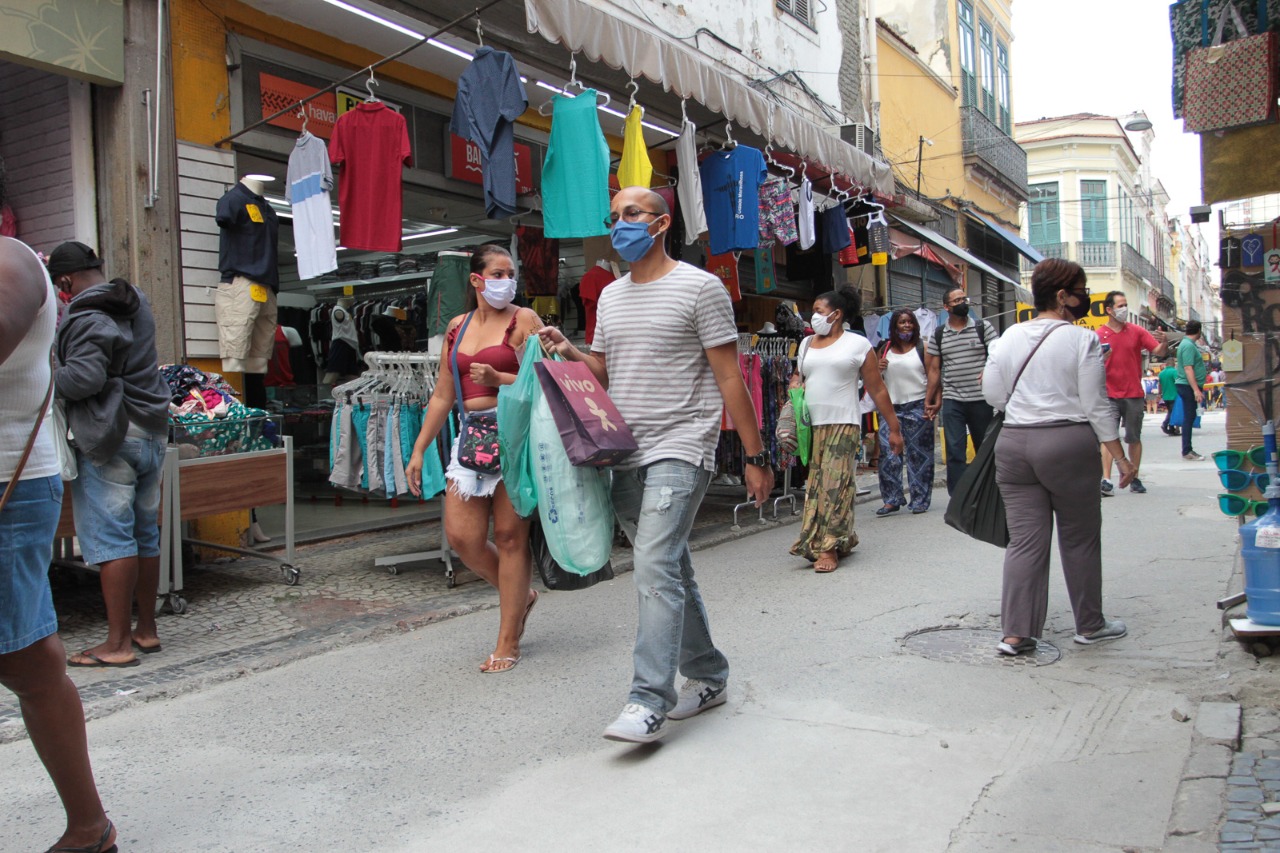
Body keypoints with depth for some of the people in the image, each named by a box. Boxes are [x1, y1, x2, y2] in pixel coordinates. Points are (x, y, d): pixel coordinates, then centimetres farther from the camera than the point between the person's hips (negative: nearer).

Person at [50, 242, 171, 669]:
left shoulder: (87, 318, -13)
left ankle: (118, 643, -1)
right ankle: (146, 630, 21)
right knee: (145, 534, 13)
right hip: (153, 431, 9)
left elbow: (84, 377, -25)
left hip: (110, 438, -8)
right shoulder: (136, 301, 12)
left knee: (110, 538, -4)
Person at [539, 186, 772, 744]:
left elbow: (729, 378, -6)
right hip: (626, 455, 7)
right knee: (670, 571, 13)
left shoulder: (699, 288, -4)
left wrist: (754, 457, -8)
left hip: (679, 451, -7)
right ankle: (707, 676, 27)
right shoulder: (611, 296, 16)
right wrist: (569, 352, 1)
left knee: (655, 568, -17)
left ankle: (649, 703, -14)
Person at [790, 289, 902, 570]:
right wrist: (795, 384, 4)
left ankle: (829, 549, -8)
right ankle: (844, 537, 19)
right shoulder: (806, 343, 17)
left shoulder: (858, 344, 2)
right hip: (810, 425, 5)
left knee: (835, 484, -10)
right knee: (815, 485, 4)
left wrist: (894, 428, 2)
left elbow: (877, 390, 2)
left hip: (842, 424, -5)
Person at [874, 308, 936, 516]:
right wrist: (878, 369, -1)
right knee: (888, 454, -2)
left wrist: (929, 402, -16)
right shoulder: (885, 349, 11)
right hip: (890, 407, 3)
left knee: (918, 454, 1)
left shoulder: (922, 347, 2)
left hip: (917, 406, -3)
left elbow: (932, 376, -4)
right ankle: (891, 500, 5)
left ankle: (920, 500, 7)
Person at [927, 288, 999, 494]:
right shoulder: (938, 334, 8)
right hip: (952, 401, 0)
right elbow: (934, 369, 11)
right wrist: (930, 398, 6)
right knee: (955, 450, -5)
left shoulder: (983, 327, 4)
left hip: (981, 399, 0)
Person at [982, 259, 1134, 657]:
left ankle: (1016, 632, 3)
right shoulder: (1082, 340, -8)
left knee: (1024, 539, 5)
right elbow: (1096, 406, -8)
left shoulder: (1008, 338, 6)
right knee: (1080, 538, 11)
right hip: (1068, 444, -4)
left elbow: (993, 395, 8)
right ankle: (1090, 624, 25)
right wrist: (1121, 458, -2)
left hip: (1013, 444, 4)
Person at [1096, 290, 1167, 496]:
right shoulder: (1100, 335, 0)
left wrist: (1163, 342, -20)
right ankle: (1106, 480, -13)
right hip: (1110, 394, -2)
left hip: (1134, 394, 2)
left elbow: (1158, 352, 1)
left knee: (1134, 438, 9)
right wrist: (1102, 358, -20)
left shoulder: (1136, 331, 5)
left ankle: (1134, 479, 18)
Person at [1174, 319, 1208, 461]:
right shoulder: (1188, 345, -17)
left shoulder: (1188, 343, 15)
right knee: (1189, 418, -8)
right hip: (1188, 386, -11)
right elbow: (1188, 369, -24)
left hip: (1189, 386, 11)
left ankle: (1187, 449, 20)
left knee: (1189, 417, 14)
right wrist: (1196, 390, -27)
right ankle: (1187, 451, -6)